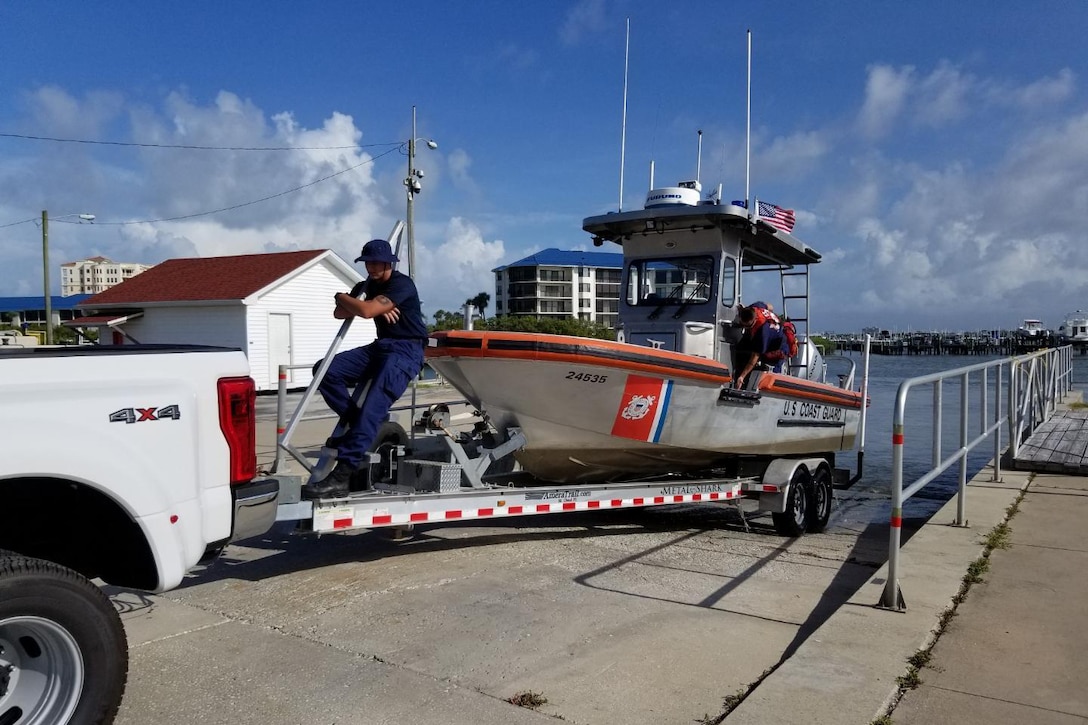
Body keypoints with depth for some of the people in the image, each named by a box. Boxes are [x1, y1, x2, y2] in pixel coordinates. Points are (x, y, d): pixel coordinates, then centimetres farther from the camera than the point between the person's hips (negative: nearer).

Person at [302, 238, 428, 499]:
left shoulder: (402, 284, -11)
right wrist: (378, 307, -8)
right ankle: (359, 425, -5)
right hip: (380, 346, 9)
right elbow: (339, 313, 7)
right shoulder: (366, 286, 16)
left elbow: (366, 311, -22)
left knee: (374, 404, -28)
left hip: (406, 350, -9)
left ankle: (344, 472, -36)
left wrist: (341, 297, -1)